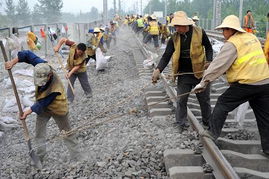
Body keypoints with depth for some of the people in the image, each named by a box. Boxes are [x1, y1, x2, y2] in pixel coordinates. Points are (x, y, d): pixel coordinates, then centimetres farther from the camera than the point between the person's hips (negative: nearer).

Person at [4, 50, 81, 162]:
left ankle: (77, 159, 19)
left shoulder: (55, 88, -40)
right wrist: (13, 62, -22)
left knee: (67, 134, 7)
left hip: (57, 109, -6)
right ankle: (39, 158, 28)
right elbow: (28, 54, -17)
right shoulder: (42, 67, -27)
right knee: (39, 132, 14)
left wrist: (28, 112, -18)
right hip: (43, 107, 6)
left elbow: (42, 103, -27)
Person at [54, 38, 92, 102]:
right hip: (71, 68, 2)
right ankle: (69, 99, 7)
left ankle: (88, 92, 43)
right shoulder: (73, 46, -29)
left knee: (84, 83, 15)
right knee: (70, 84, 0)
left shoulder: (83, 56, -33)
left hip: (81, 70, -2)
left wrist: (70, 73, -38)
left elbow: (77, 66, -30)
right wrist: (58, 47, -35)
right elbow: (63, 39, -25)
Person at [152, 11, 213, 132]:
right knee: (181, 101, 6)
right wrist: (158, 70, -22)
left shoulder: (200, 33, -11)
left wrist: (208, 61, -13)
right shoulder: (174, 38, -6)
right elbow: (166, 56, -8)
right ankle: (181, 124, 24)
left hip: (200, 73, -1)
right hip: (183, 75, 1)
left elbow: (208, 48, 4)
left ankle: (207, 121, 36)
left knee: (204, 99, 14)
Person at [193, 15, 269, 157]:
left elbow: (218, 65, -12)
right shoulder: (252, 37, 14)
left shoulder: (232, 44, -9)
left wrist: (203, 82, -7)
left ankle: (213, 132, 14)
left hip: (245, 84, -7)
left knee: (222, 104, 9)